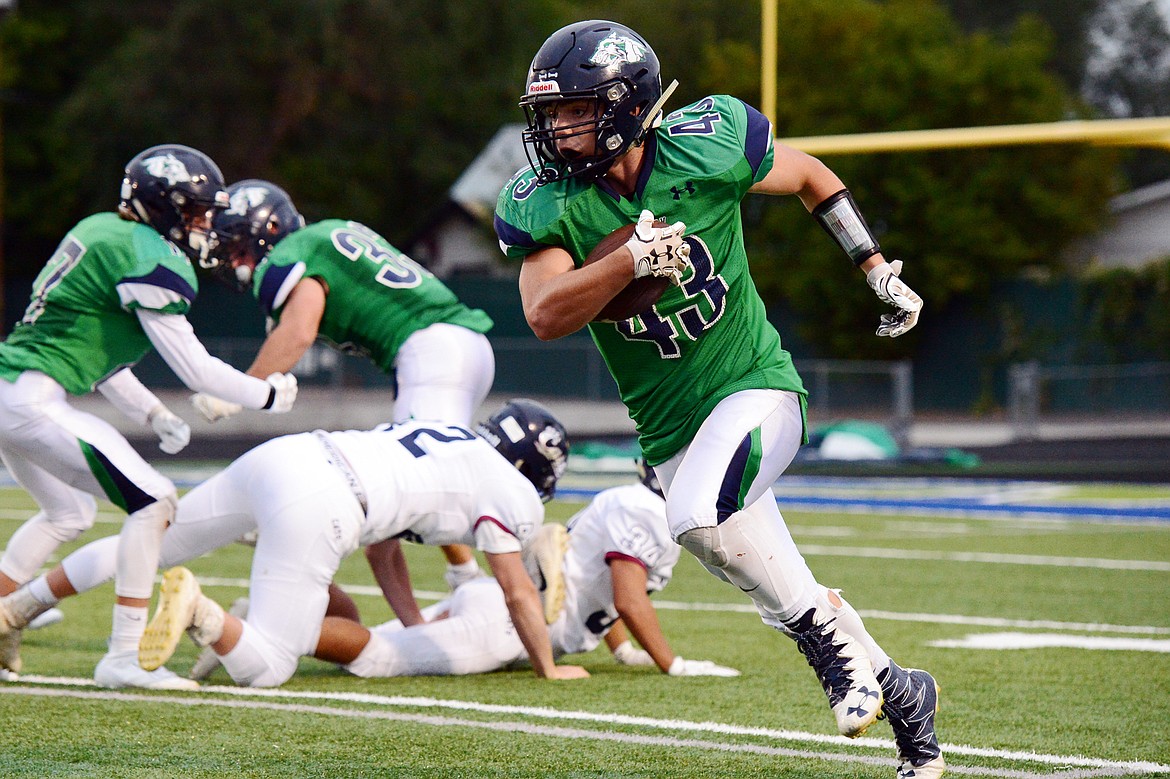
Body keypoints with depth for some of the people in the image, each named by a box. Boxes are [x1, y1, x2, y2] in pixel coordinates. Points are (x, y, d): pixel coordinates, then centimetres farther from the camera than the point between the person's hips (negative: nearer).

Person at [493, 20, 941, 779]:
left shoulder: (707, 146, -13)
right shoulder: (546, 203, -9)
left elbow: (811, 177, 6)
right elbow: (545, 316, -22)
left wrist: (882, 272, 4)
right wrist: (631, 260, -35)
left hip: (755, 386, -4)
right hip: (669, 426, 4)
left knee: (699, 517, -32)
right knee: (790, 605, 7)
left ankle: (829, 627, -12)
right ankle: (903, 694, 27)